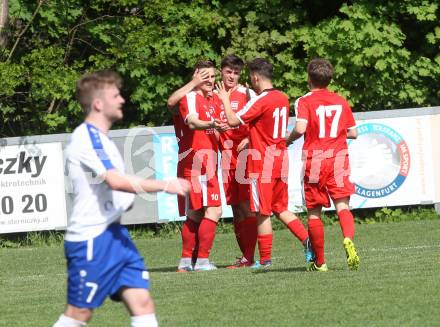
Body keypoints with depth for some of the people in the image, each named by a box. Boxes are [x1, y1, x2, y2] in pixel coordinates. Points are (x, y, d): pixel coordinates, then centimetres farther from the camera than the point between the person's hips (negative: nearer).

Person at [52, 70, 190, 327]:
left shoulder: (101, 138, 17)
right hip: (91, 238, -9)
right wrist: (165, 186, -23)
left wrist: (128, 199, 12)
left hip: (115, 234, 9)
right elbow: (115, 180, -27)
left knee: (142, 303, -1)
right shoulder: (87, 136, -14)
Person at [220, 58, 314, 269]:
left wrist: (225, 100, -4)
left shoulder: (260, 101, -15)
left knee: (262, 212, -1)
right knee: (280, 209, 16)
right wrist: (250, 141, 29)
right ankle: (307, 240, -1)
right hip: (281, 158, 8)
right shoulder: (282, 98, 9)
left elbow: (233, 120, -18)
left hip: (263, 161, -8)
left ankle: (265, 259, 2)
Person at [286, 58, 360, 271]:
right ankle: (348, 240, -36)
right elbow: (352, 133, 12)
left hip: (314, 160, -2)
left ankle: (319, 262, 10)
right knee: (342, 205, -5)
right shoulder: (341, 101, 9)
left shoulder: (305, 101, -3)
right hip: (338, 158, 2)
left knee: (314, 212, 7)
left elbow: (300, 128, -19)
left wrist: (288, 140, 0)